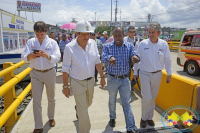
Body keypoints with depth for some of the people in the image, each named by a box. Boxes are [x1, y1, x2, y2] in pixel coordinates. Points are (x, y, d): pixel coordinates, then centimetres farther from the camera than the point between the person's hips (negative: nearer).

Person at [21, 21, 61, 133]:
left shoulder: (52, 42, -5)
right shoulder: (31, 42, 1)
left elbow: (57, 58, -16)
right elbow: (24, 57, -6)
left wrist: (47, 55, -35)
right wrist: (30, 56, -29)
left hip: (49, 73, -1)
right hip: (36, 73, 1)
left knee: (51, 98, 15)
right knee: (36, 101, 3)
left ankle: (51, 117, 40)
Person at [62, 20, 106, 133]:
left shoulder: (93, 43, -5)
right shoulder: (69, 47, -17)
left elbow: (97, 61, 5)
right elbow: (65, 69, -11)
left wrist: (102, 77, 6)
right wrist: (65, 86, -7)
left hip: (91, 80, 5)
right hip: (77, 82, -5)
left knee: (88, 103, 28)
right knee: (83, 112, 4)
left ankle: (78, 108, 61)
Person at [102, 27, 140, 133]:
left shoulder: (129, 46, -2)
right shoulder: (107, 46, -7)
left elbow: (134, 54, -17)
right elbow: (103, 58, -23)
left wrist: (135, 57, -43)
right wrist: (110, 58, -47)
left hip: (125, 79, 0)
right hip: (112, 79, 0)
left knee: (127, 103, 4)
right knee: (112, 101, 19)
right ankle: (112, 118, 46)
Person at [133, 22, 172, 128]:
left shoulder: (164, 44, -2)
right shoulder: (143, 43, -7)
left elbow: (167, 60, 5)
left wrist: (169, 74, 5)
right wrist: (135, 72, 4)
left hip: (157, 75, 2)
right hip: (144, 74, -2)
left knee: (153, 98, 13)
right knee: (146, 98, -5)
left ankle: (149, 117, 33)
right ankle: (143, 118, 20)